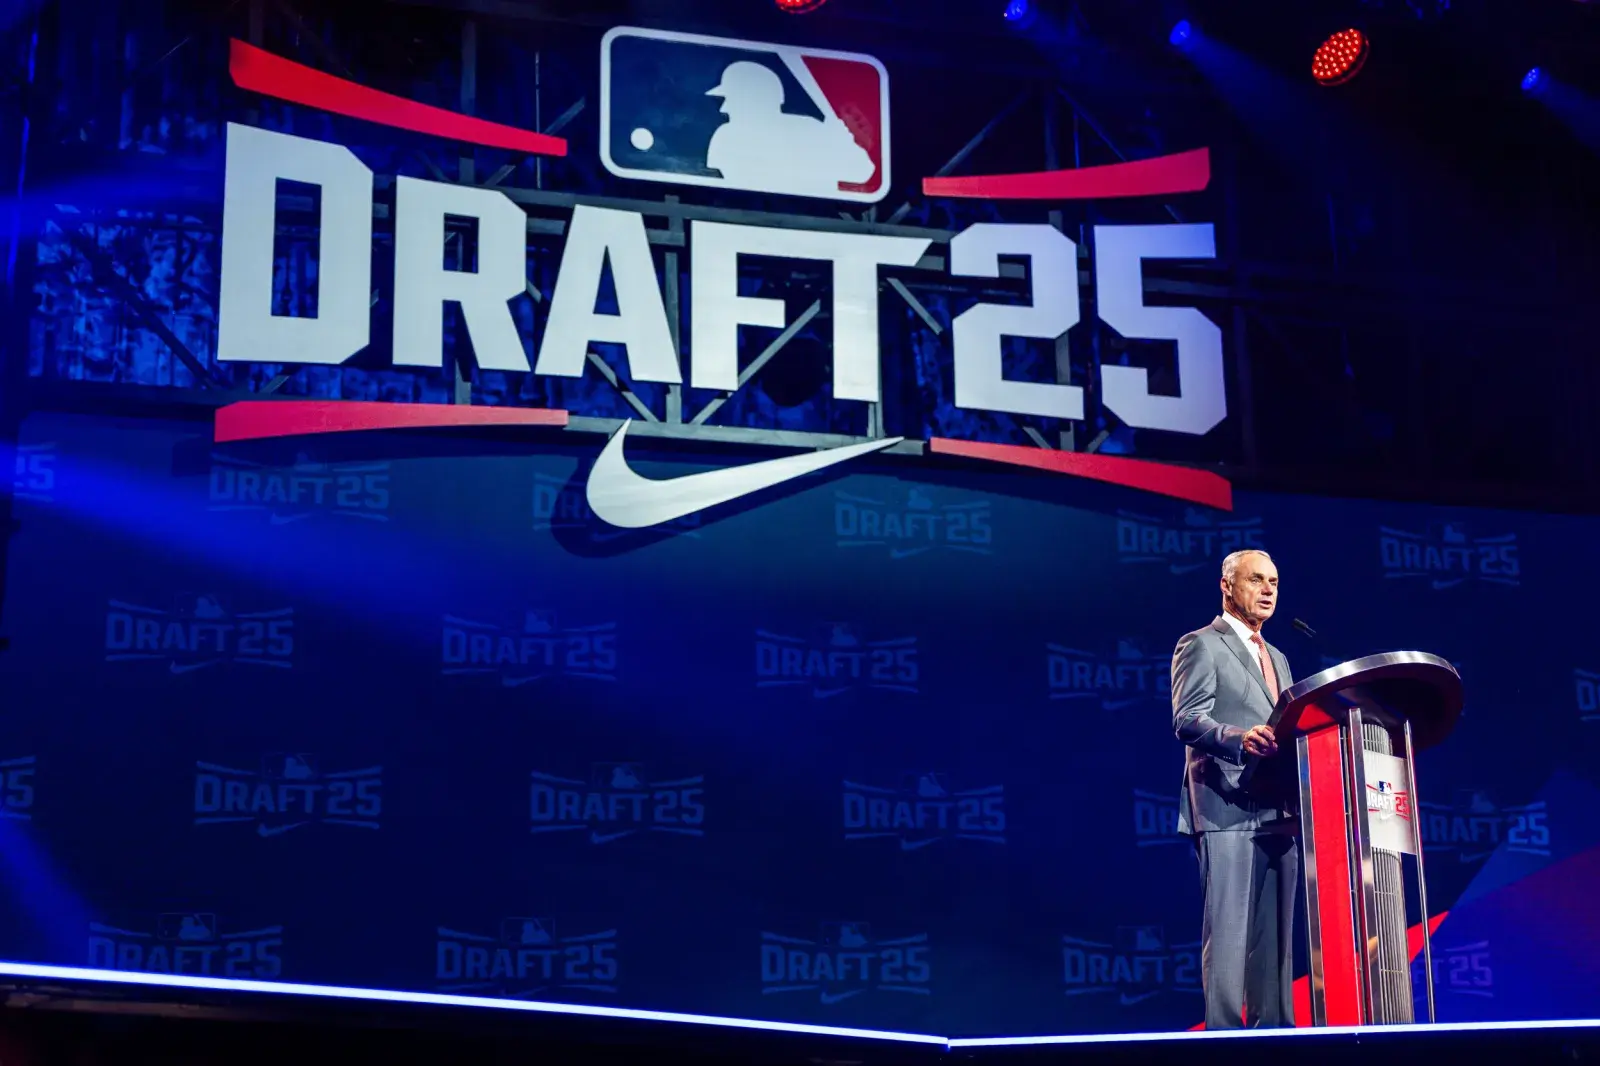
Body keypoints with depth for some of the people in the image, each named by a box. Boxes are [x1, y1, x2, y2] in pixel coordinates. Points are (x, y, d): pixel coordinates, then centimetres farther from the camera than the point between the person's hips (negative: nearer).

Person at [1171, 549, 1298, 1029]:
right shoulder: (1201, 645, 1)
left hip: (1277, 809, 8)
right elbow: (1187, 720, -12)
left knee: (1275, 931, 5)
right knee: (1228, 930, -11)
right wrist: (1239, 738, -30)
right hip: (1227, 807, -8)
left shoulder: (1277, 659, 25)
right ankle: (1224, 1034, -12)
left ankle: (1274, 1028, 7)